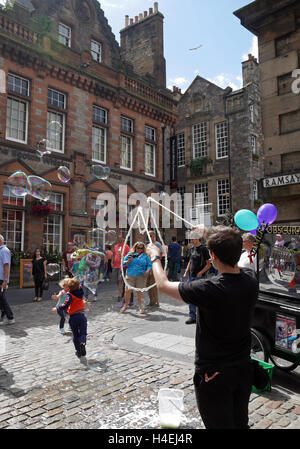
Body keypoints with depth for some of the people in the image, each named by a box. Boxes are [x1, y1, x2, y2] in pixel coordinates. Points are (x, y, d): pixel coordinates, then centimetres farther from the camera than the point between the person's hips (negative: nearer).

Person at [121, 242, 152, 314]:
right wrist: (129, 261, -8)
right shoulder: (130, 254, 11)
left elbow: (149, 265, 9)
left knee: (140, 292, 1)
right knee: (128, 290, -9)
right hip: (130, 275, 0)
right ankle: (126, 305, 11)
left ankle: (140, 307, 15)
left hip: (141, 276, 1)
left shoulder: (145, 256, 13)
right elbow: (124, 263, 11)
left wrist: (148, 270, -10)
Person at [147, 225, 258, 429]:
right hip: (244, 368, 6)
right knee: (240, 423, 24)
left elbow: (163, 285, -16)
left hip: (213, 374, -6)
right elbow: (234, 263, 13)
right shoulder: (251, 279, -12)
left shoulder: (209, 290, -31)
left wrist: (155, 257, 2)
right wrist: (210, 235, 22)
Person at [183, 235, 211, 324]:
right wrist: (186, 272, 10)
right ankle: (192, 316, 15)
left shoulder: (203, 249, -9)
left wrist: (201, 272, -19)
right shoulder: (192, 248, 11)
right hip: (191, 276, 7)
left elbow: (209, 264, -9)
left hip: (200, 277, -7)